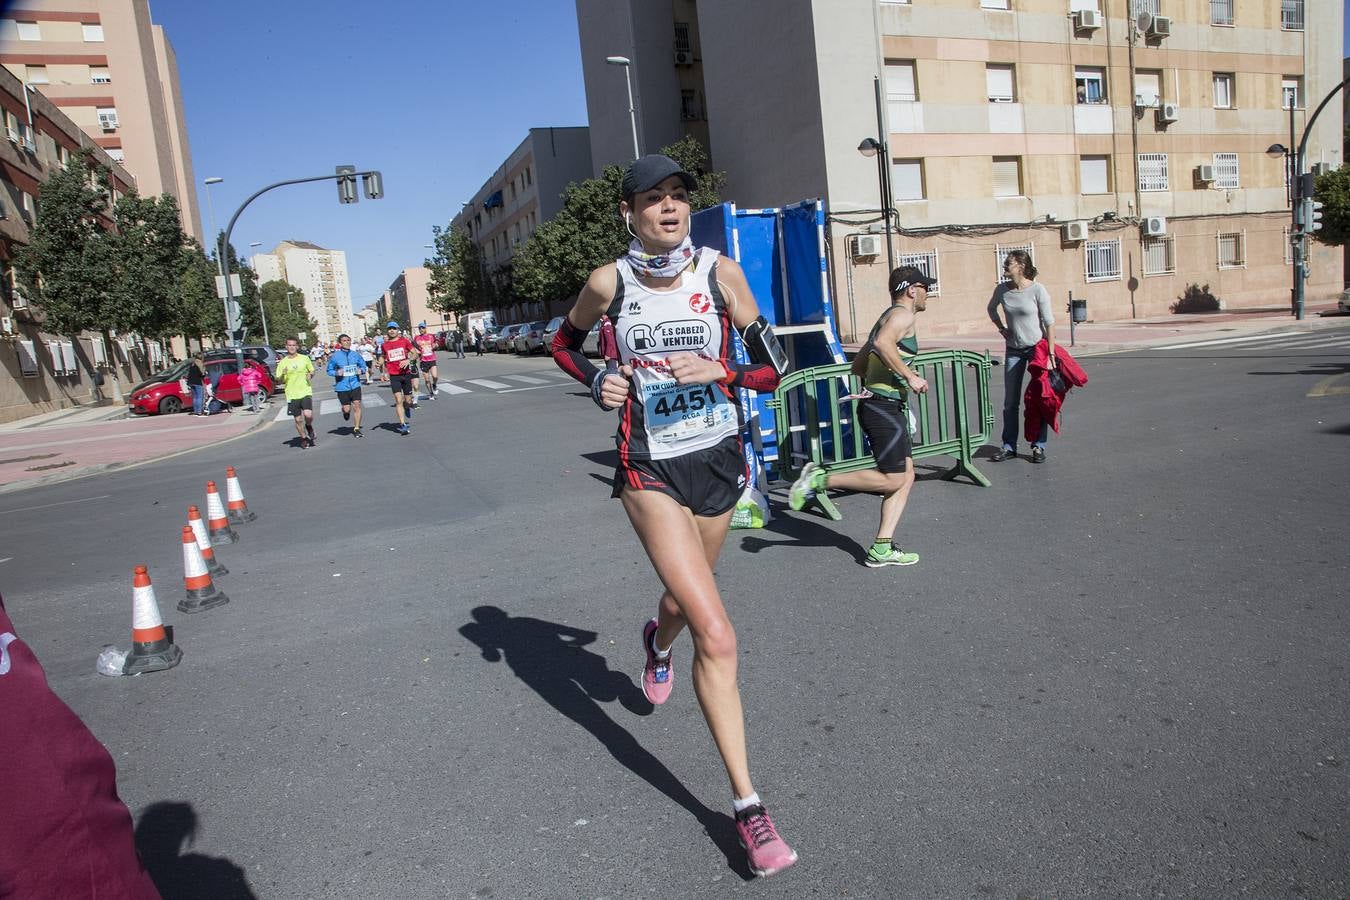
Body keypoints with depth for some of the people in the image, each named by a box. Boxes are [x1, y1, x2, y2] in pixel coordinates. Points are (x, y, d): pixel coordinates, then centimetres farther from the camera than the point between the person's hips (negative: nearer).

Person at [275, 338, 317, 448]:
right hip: (292, 395, 1)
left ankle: (309, 427, 13)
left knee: (308, 414, -21)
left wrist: (310, 375, -6)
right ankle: (304, 438, 25)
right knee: (298, 419, 5)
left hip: (305, 392, -1)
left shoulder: (304, 359, 4)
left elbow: (312, 371, 17)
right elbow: (279, 380, 5)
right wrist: (283, 375, -16)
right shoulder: (283, 362, 3)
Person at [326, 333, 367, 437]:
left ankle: (356, 429, 7)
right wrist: (336, 373, -16)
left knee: (357, 406, -5)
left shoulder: (355, 354, 3)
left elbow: (363, 365, 15)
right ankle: (345, 412, 40)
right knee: (347, 409, 1)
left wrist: (361, 370, -6)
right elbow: (329, 370, 4)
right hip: (342, 386, -1)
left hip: (355, 385, 2)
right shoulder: (335, 356, -4)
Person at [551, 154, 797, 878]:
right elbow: (563, 342, 13)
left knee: (688, 599, 25)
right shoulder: (609, 282, -7)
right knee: (717, 636, -14)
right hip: (650, 469, -3)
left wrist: (719, 371, -23)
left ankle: (656, 643, 65)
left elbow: (771, 368, -4)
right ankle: (746, 805, -1)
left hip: (720, 458, 3)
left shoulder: (719, 271, -5)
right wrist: (597, 383, -6)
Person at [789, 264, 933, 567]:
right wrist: (910, 376, -24)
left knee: (906, 476, 8)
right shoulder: (903, 314, -6)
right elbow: (882, 342, -29)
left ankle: (882, 548, 6)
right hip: (885, 407, -10)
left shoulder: (887, 317, 23)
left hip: (888, 409, 10)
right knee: (892, 480, -8)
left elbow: (858, 366, 26)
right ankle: (821, 479, -5)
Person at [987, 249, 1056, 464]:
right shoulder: (1002, 290, -2)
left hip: (1037, 347, -4)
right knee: (1010, 402, 7)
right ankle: (1009, 446, 16)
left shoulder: (1037, 289, -13)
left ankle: (1038, 446, 11)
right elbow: (992, 309, 21)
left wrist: (1051, 353, -15)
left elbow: (1049, 323, -12)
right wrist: (1002, 329, 8)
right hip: (1013, 350, 4)